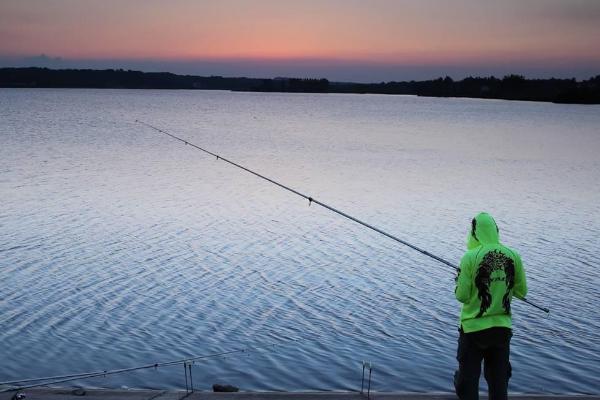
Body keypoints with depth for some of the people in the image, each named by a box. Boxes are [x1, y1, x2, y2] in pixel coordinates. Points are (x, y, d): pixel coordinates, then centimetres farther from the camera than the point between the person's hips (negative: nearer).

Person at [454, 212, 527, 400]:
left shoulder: (470, 257, -14)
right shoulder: (513, 256, -4)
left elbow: (462, 296, -13)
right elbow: (521, 292, 4)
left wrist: (459, 279, 6)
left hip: (473, 328, -3)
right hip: (502, 328, 4)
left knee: (468, 380, 9)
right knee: (498, 380, 16)